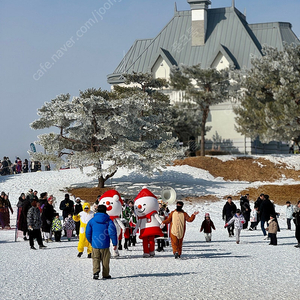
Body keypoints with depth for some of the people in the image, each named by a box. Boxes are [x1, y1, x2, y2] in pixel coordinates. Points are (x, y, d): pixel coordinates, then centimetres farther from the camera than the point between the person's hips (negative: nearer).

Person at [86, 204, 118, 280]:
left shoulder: (92, 221, 2)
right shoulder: (108, 221, -4)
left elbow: (88, 233, 6)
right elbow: (112, 232, -8)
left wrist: (91, 241, 21)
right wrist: (115, 243, -2)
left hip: (95, 244, 1)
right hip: (105, 244, -1)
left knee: (96, 258, 6)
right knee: (105, 260, 11)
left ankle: (96, 272, -16)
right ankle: (105, 275, 17)